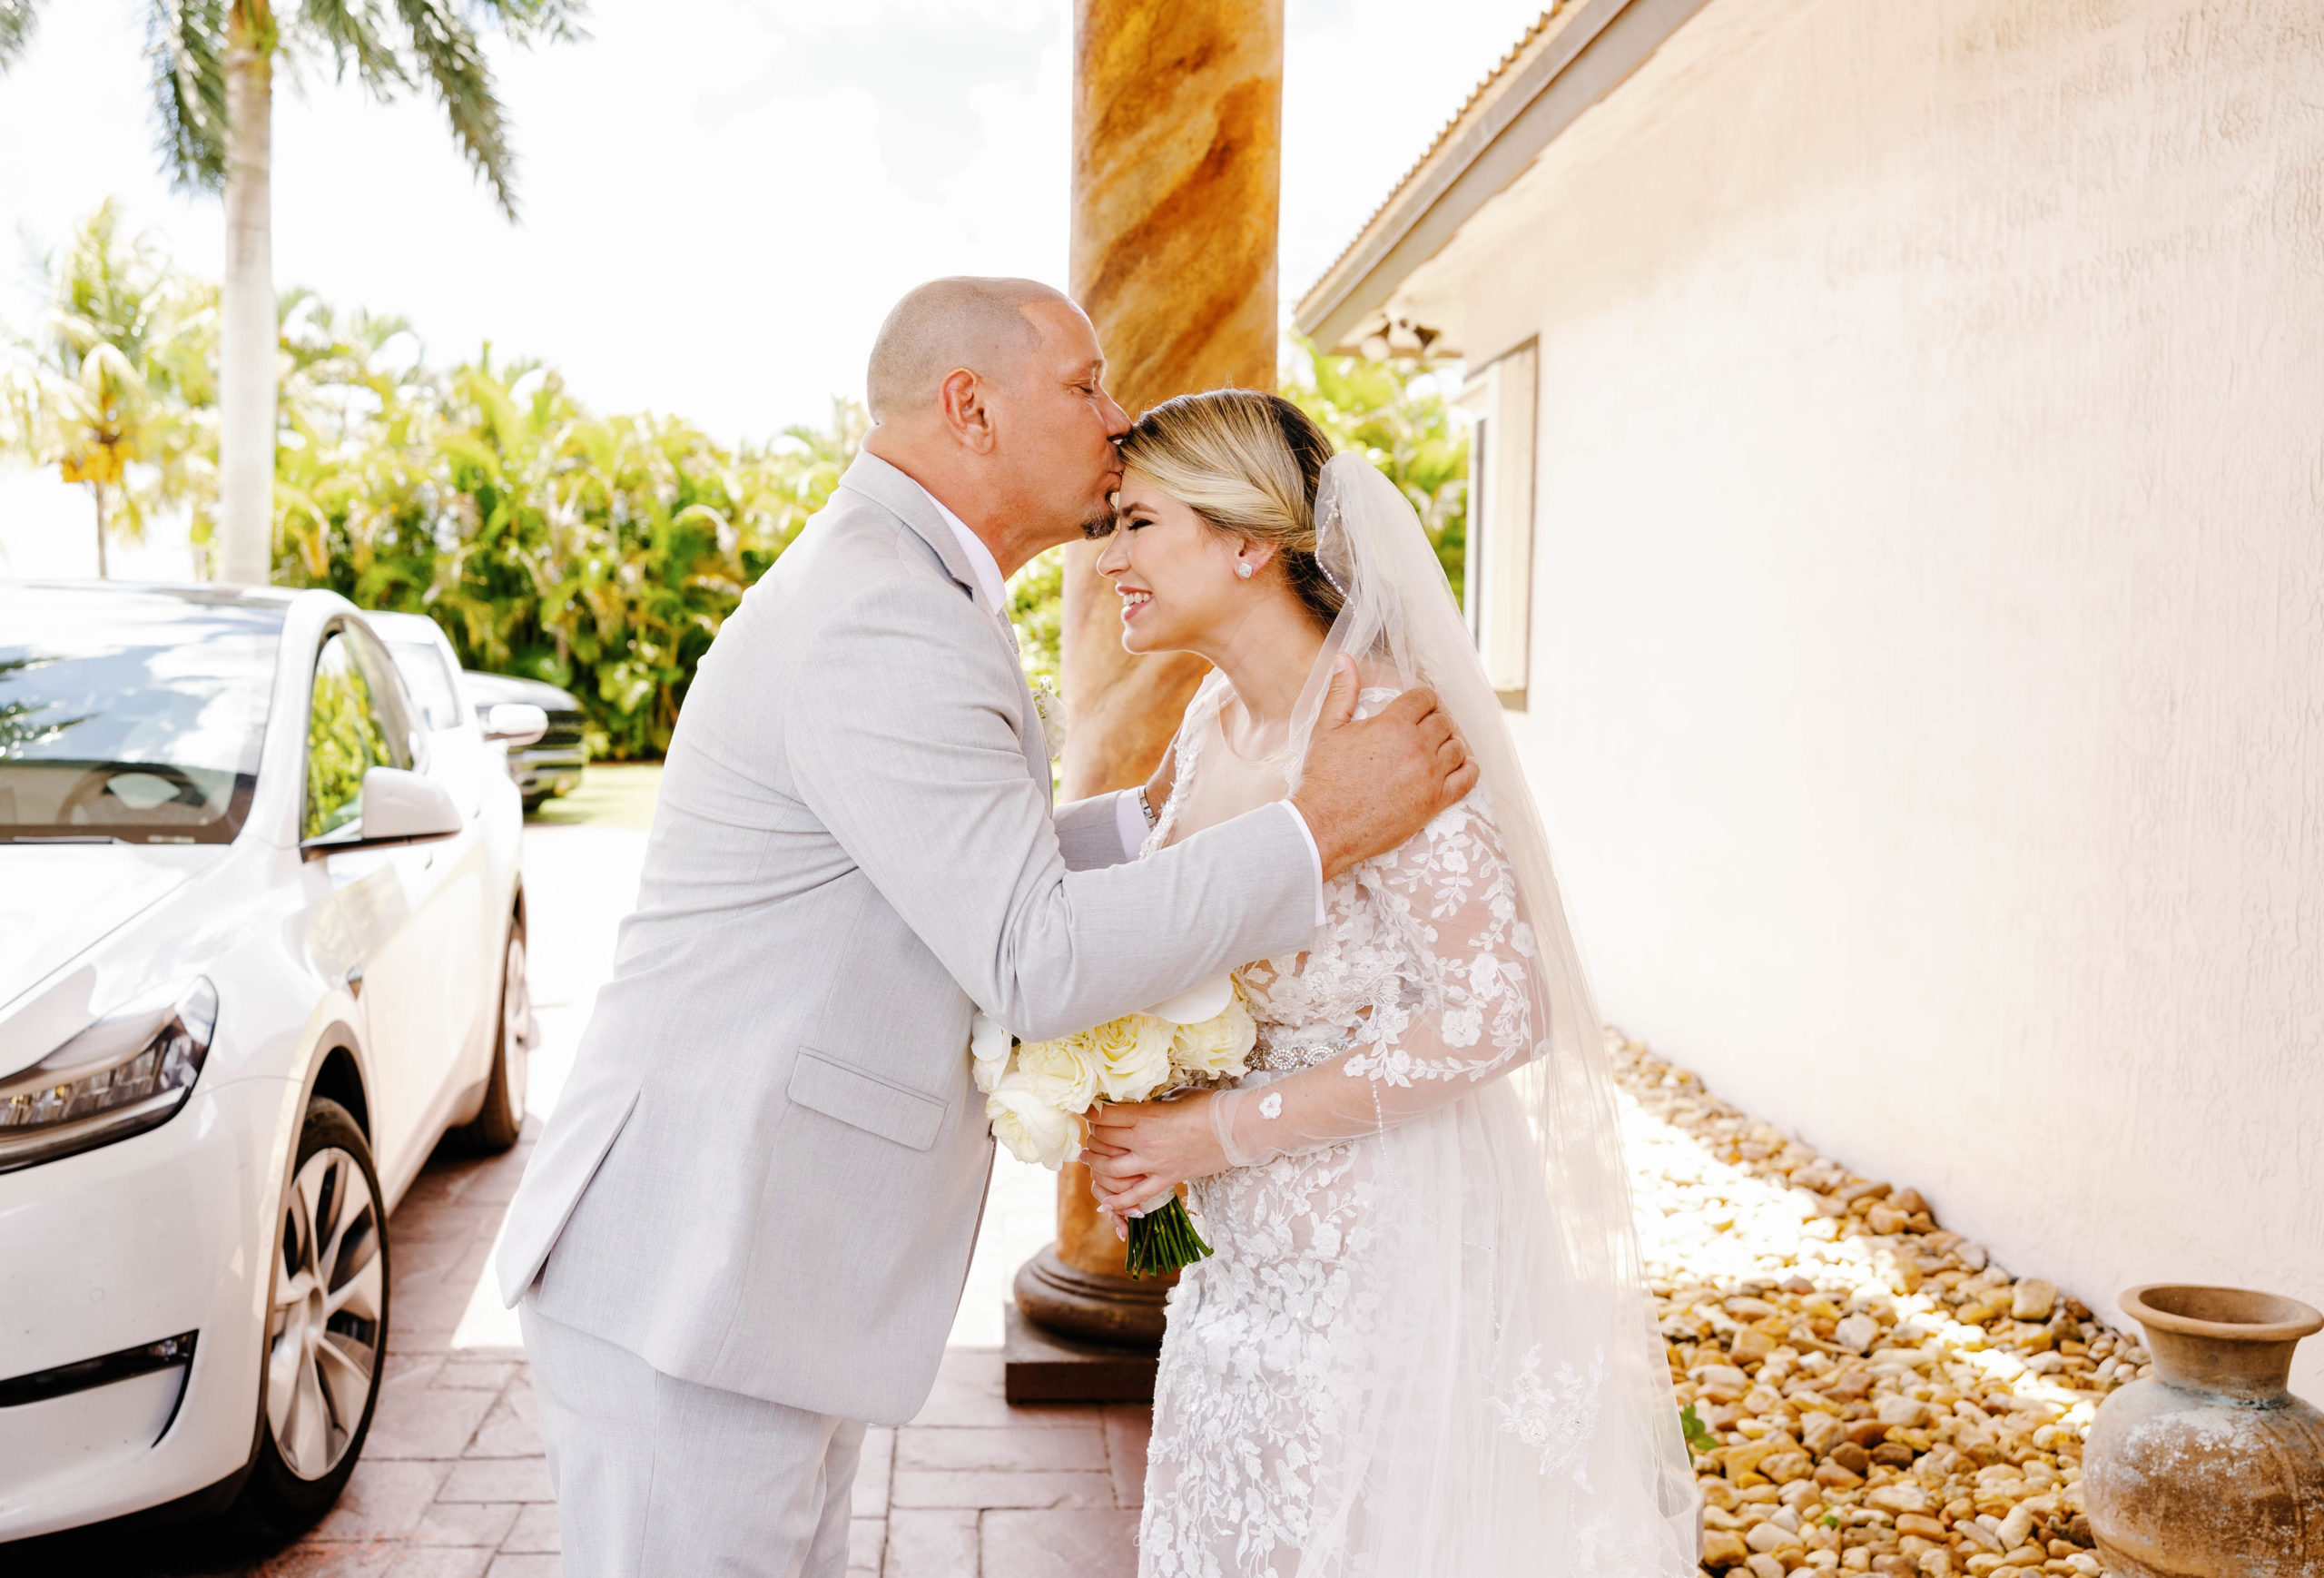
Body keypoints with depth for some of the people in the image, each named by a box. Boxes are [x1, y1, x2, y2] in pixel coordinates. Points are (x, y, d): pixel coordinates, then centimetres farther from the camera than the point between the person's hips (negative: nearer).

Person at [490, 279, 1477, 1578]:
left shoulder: (890, 595, 16)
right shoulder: (881, 620, -19)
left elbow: (970, 869, 26)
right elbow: (1036, 962, -22)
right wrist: (1319, 829, -15)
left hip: (768, 1263, 10)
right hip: (694, 1279, -10)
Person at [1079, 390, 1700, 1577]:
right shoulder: (1216, 723, 4)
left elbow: (1498, 1011, -24)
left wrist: (1216, 1132, -21)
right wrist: (1134, 1133, -1)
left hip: (1385, 1268, -7)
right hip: (1251, 1267, 7)